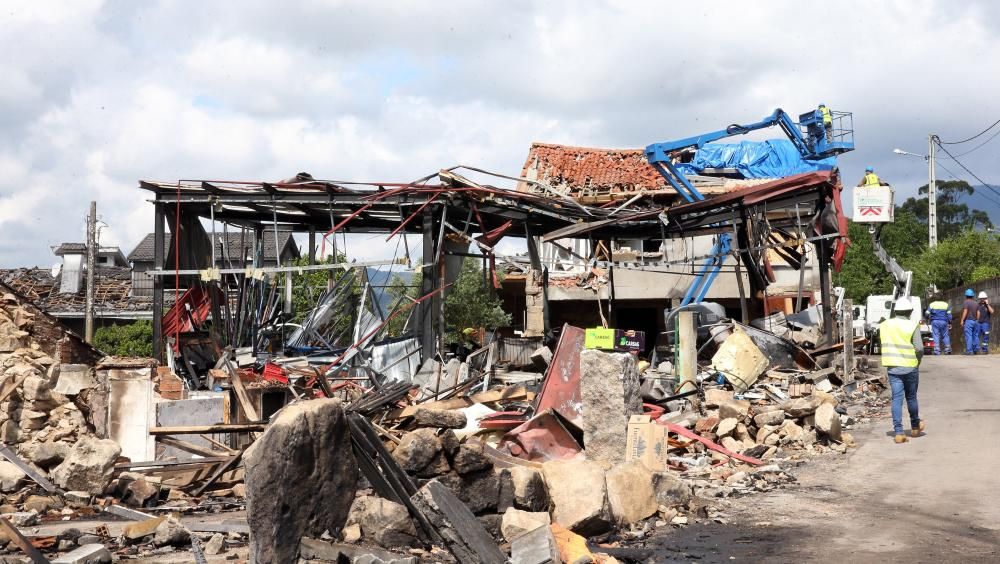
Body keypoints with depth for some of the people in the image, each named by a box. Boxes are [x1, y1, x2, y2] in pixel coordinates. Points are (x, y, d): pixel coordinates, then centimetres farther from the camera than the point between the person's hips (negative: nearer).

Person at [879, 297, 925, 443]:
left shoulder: (884, 325, 3)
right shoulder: (913, 326, -10)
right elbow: (919, 348, -14)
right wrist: (918, 360, 5)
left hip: (892, 367, 3)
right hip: (910, 366, -3)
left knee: (896, 398, 2)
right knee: (911, 397, 13)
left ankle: (898, 432, -4)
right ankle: (915, 427, 32)